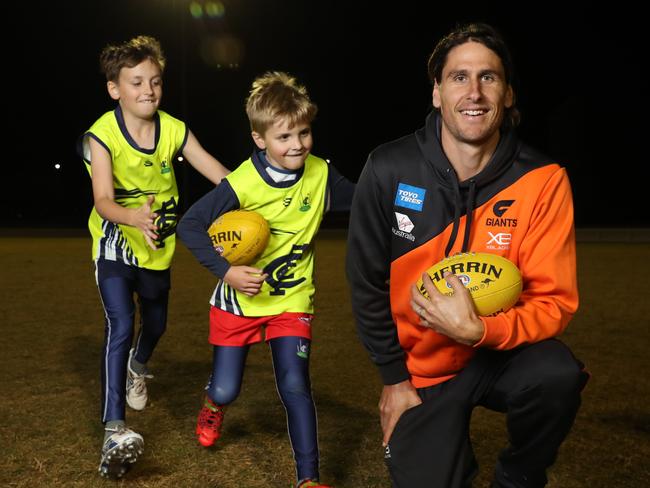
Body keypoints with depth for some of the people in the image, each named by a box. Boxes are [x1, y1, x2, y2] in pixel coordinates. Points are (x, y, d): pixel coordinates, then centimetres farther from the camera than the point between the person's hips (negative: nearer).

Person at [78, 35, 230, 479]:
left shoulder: (174, 131, -11)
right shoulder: (102, 135, -20)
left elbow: (222, 176, -15)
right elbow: (103, 200, -30)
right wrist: (134, 217, -52)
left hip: (157, 247, 4)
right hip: (116, 244, -4)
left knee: (156, 324, 22)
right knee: (121, 326, -21)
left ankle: (138, 366, 58)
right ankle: (115, 431, -21)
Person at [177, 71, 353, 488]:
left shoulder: (321, 175, -9)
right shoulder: (242, 184, -22)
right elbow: (190, 225, -17)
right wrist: (226, 271, -25)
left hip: (292, 300, 2)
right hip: (240, 299, -1)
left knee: (295, 386, -10)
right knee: (225, 391, 7)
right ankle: (213, 407, 47)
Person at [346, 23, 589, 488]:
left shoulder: (542, 180, -17)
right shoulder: (389, 169, -14)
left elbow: (554, 301, -17)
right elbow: (367, 281, -4)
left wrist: (479, 331, -35)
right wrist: (394, 377, -2)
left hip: (503, 350, -1)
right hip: (423, 367, 1)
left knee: (556, 375, -32)